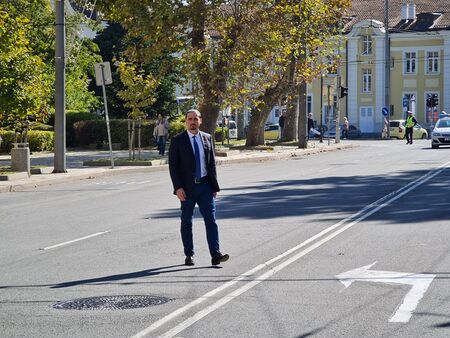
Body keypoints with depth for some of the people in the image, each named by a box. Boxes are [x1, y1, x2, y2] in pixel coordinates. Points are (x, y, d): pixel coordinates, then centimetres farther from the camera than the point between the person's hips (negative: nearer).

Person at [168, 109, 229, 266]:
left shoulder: (207, 138, 9)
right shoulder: (178, 140, -1)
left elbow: (212, 163, 12)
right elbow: (173, 166, -4)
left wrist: (214, 186, 8)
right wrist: (178, 188, -13)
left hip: (205, 185, 2)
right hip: (187, 188, -2)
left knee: (211, 220, -6)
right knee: (186, 222, 6)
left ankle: (215, 255, -9)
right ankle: (189, 255, 16)